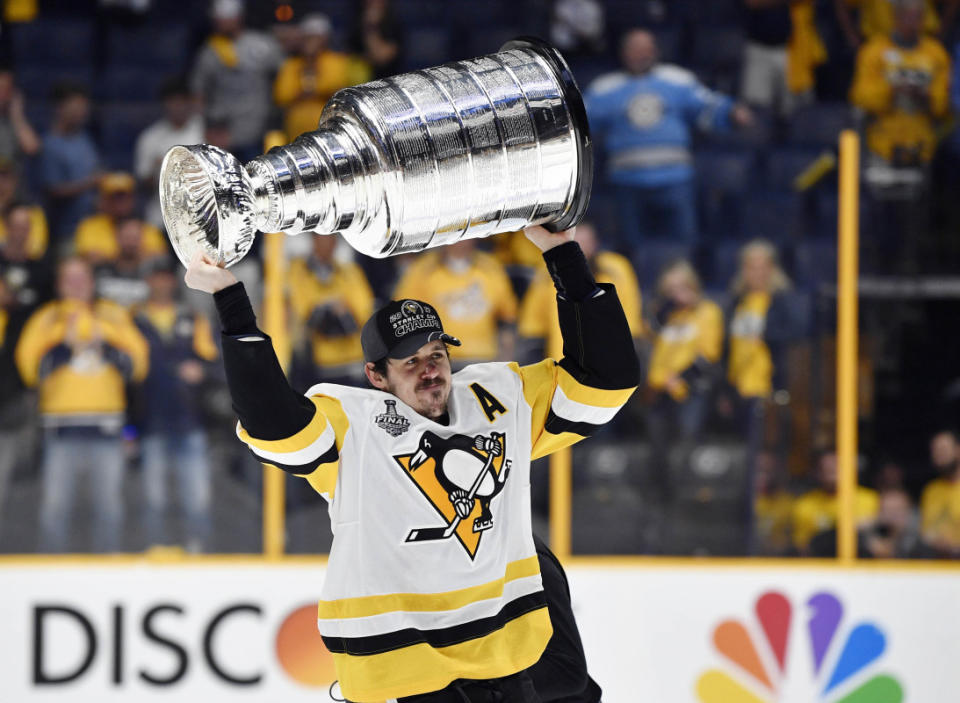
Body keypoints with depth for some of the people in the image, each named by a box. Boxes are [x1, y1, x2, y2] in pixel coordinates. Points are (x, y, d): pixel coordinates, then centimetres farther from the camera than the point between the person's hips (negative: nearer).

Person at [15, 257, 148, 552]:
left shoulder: (114, 317, 12)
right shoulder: (46, 320, 8)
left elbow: (137, 365, 4)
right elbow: (30, 367, -4)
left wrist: (105, 342, -10)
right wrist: (65, 343, -13)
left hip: (106, 426, 1)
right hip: (62, 424, -1)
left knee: (109, 502, 1)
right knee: (55, 503, -5)